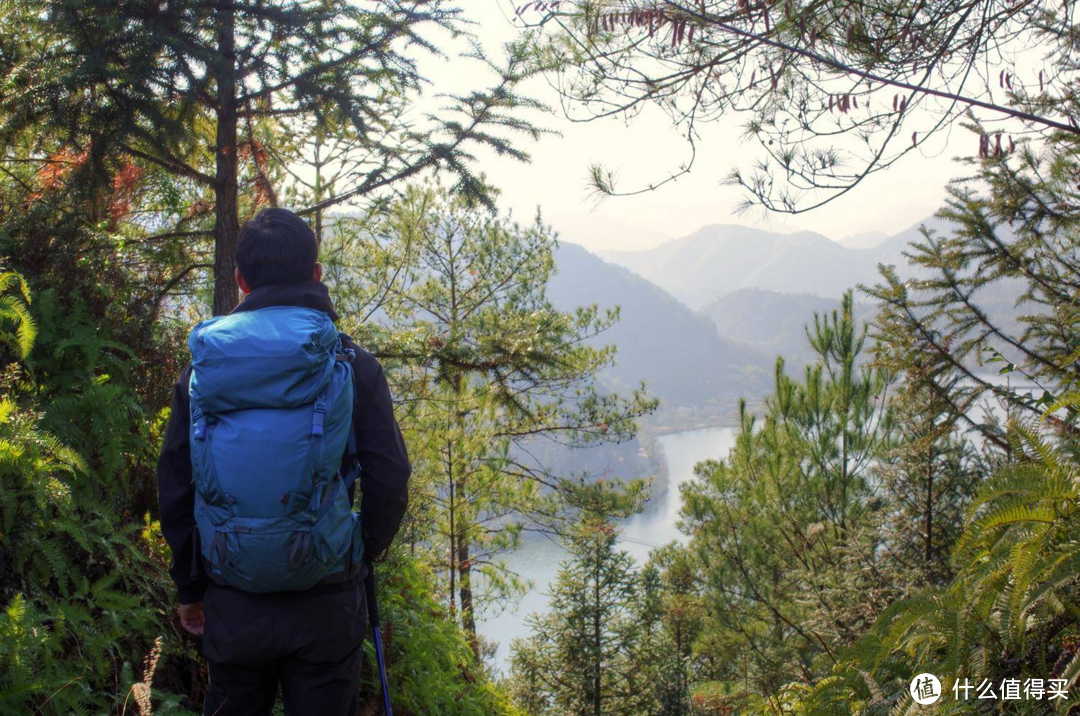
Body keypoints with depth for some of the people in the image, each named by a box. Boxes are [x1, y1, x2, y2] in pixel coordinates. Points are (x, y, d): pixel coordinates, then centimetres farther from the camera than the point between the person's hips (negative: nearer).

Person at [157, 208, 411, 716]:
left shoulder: (202, 371, -3)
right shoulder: (353, 366, -8)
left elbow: (175, 493, 1)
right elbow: (389, 485, -9)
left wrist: (190, 587, 14)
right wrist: (368, 550, 11)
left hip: (233, 605, 2)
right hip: (326, 605, -2)